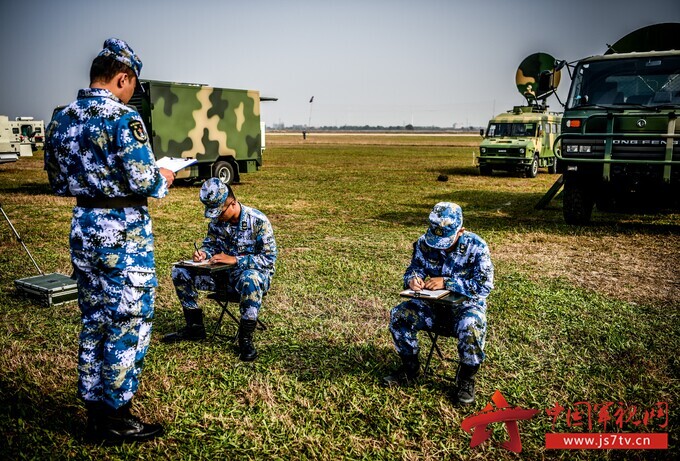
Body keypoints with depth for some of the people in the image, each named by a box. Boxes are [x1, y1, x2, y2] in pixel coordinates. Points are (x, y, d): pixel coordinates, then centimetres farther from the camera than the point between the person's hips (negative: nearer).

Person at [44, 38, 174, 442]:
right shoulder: (123, 118, -16)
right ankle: (117, 419, 14)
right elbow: (144, 184, -20)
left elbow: (59, 184, 14)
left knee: (94, 322, 16)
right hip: (124, 234, -8)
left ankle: (96, 412, 28)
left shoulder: (62, 120, 8)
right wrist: (164, 179, 0)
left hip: (83, 229, 8)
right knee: (128, 325, 3)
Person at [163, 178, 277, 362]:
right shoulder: (216, 220, -1)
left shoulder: (258, 221, -18)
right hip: (225, 273, 6)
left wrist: (234, 260, -26)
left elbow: (269, 258, -19)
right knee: (180, 272, -5)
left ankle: (245, 338, -25)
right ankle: (194, 327, 6)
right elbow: (211, 243, 15)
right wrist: (203, 253, -11)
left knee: (250, 280, -44)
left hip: (254, 273, -6)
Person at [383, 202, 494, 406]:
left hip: (466, 304, -4)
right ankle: (410, 369, 4)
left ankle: (466, 381, -11)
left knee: (471, 327, -37)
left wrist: (447, 282, -30)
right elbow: (414, 268, 4)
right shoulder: (424, 243, -6)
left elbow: (484, 285, -22)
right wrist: (413, 279, -23)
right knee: (399, 315, -16)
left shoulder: (476, 247, -17)